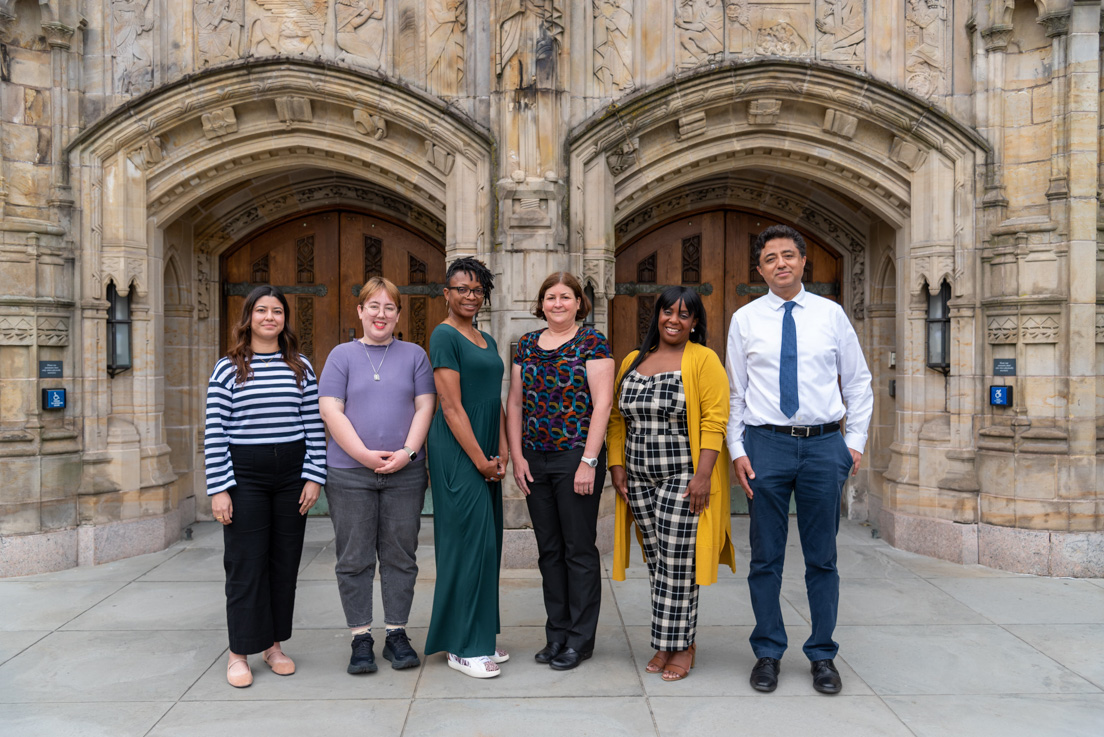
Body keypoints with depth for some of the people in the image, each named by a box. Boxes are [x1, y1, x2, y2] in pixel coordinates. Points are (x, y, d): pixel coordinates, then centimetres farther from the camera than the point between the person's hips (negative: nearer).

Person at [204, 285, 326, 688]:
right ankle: (239, 652, 15)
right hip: (244, 477, -3)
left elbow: (314, 426, 7)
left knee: (285, 561, 9)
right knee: (246, 564, 1)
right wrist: (218, 488, -9)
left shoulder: (301, 368, 7)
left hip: (292, 476, 3)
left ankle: (274, 644, 23)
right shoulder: (228, 368, 0)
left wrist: (314, 476, 0)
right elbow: (215, 432, -4)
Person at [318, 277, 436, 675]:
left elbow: (425, 406, 3)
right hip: (349, 473, -1)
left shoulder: (414, 355, 10)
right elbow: (330, 410, -3)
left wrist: (407, 452, -10)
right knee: (354, 559, 4)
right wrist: (365, 455, -12)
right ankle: (361, 639, 16)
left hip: (405, 474, 1)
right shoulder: (342, 355, 6)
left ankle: (397, 634, 20)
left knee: (400, 556, 7)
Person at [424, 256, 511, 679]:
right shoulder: (444, 336, -9)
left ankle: (479, 638, 23)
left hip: (484, 454, 8)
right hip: (457, 452, -8)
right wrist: (480, 460, -14)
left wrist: (501, 452, 4)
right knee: (469, 539, -6)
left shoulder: (487, 341, 16)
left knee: (485, 542, 11)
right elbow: (452, 406, -15)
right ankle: (464, 648, 6)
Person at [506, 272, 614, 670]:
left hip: (577, 458, -5)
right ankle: (557, 634, 24)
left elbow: (602, 404, -10)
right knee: (549, 549, 12)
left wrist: (588, 461, -15)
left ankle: (580, 640, 16)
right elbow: (515, 403, 11)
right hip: (535, 462, 5)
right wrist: (517, 456, 3)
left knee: (579, 549, 3)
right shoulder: (527, 345, 11)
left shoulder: (592, 343, -3)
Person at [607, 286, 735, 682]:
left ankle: (683, 646, 12)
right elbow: (617, 418, 14)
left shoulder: (703, 360, -4)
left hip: (685, 479, -5)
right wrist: (617, 465, 5)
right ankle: (666, 644, 22)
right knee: (657, 562, 10)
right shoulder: (632, 362, 12)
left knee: (678, 563, -2)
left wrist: (703, 475, -18)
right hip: (639, 479, 5)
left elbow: (714, 420, -11)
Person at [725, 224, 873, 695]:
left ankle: (823, 655, 24)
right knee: (765, 557, 7)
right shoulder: (745, 319, 4)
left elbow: (858, 382, 11)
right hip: (766, 443, 0)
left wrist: (856, 441, 3)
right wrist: (737, 450, -1)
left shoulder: (831, 314, 6)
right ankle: (767, 653, 23)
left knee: (822, 557, 9)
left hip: (823, 444, 1)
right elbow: (734, 391, 6)